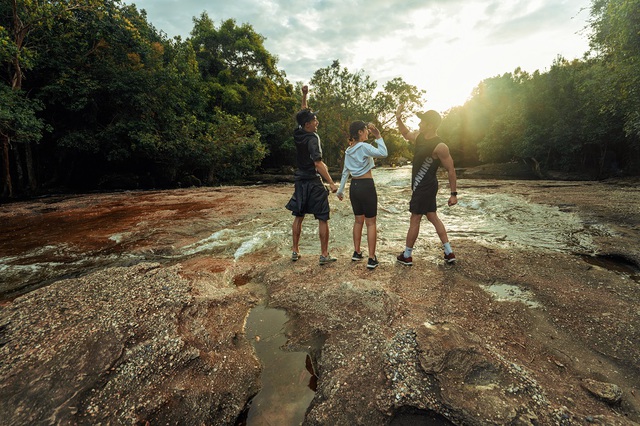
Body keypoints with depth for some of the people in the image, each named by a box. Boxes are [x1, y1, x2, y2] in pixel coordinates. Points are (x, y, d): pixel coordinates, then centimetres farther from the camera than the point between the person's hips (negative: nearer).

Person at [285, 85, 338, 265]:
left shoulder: (297, 134, 5)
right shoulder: (313, 138, -16)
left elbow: (304, 113, 23)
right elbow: (318, 163, -24)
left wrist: (304, 95, 24)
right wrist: (331, 182, -23)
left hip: (300, 181, 7)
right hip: (314, 183, -7)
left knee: (298, 217, 13)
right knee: (323, 219, 1)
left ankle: (295, 252, 20)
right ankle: (324, 255, 4)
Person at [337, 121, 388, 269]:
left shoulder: (348, 150, 10)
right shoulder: (364, 147, -12)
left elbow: (345, 172, 13)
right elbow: (383, 153, -22)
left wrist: (340, 190, 18)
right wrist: (378, 136, -13)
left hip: (354, 186, 7)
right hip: (366, 186, -7)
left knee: (358, 220, 18)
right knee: (370, 223, -1)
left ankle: (357, 253, 26)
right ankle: (371, 259, 2)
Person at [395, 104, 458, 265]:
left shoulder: (439, 146, -21)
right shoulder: (419, 136, 4)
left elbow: (451, 170, -15)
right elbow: (407, 134, 26)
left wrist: (454, 194, -13)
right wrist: (399, 119, 11)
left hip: (425, 186, -9)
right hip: (421, 185, 9)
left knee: (415, 220, 1)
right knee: (432, 216, 15)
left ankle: (406, 256, 15)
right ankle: (449, 253, 23)